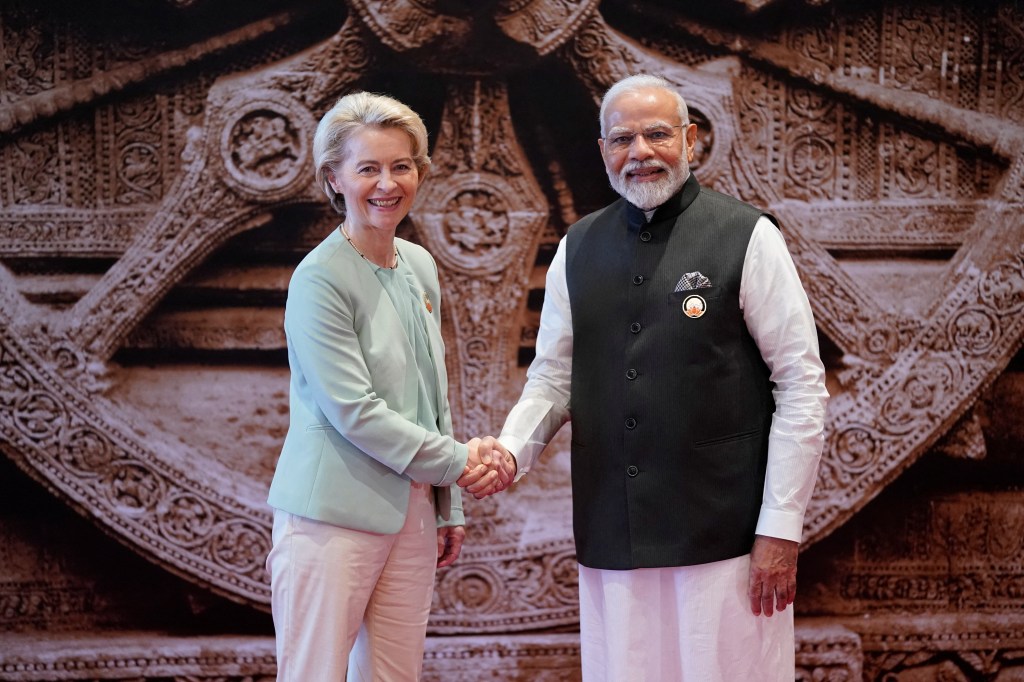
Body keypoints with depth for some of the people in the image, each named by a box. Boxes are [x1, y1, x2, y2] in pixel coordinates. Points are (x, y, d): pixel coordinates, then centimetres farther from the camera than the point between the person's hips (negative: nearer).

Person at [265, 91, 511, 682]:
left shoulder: (421, 267, 11)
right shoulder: (320, 279, -11)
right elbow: (354, 411, -15)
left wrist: (449, 507, 16)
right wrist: (456, 461, -10)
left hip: (413, 513, 7)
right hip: (335, 516, -6)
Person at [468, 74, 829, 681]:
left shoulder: (748, 238, -4)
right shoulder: (577, 250, 9)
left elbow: (802, 385, -5)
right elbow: (554, 377, 14)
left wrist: (781, 528, -9)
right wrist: (512, 449, -6)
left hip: (723, 534, -3)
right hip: (611, 537, 4)